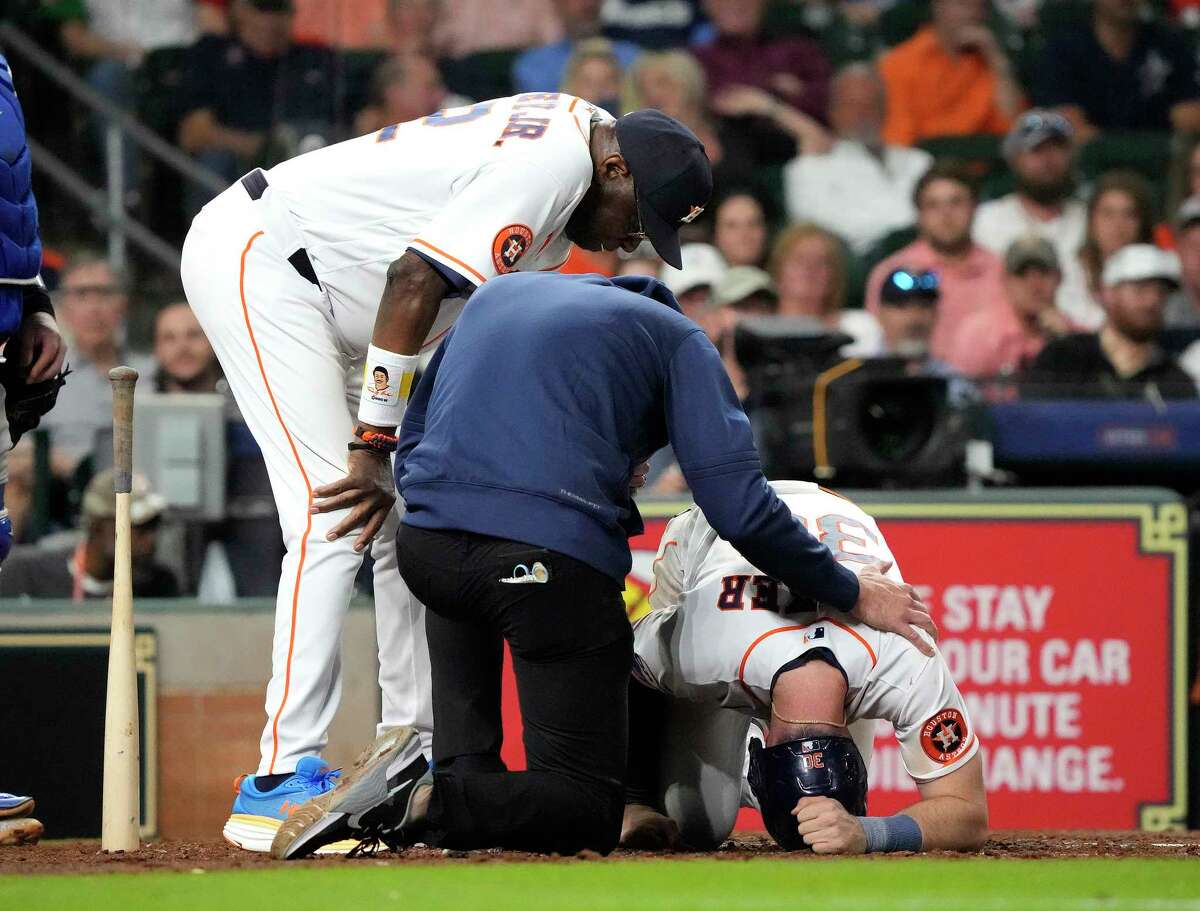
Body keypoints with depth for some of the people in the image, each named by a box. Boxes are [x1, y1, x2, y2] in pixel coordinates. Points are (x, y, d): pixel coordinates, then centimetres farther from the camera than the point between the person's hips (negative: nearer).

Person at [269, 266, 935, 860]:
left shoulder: (494, 293, 28)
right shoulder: (675, 337, 14)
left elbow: (411, 442, 28)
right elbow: (740, 509, 2)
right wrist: (852, 595, 13)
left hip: (425, 544, 5)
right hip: (554, 558, -5)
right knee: (588, 811, 4)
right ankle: (427, 805, -22)